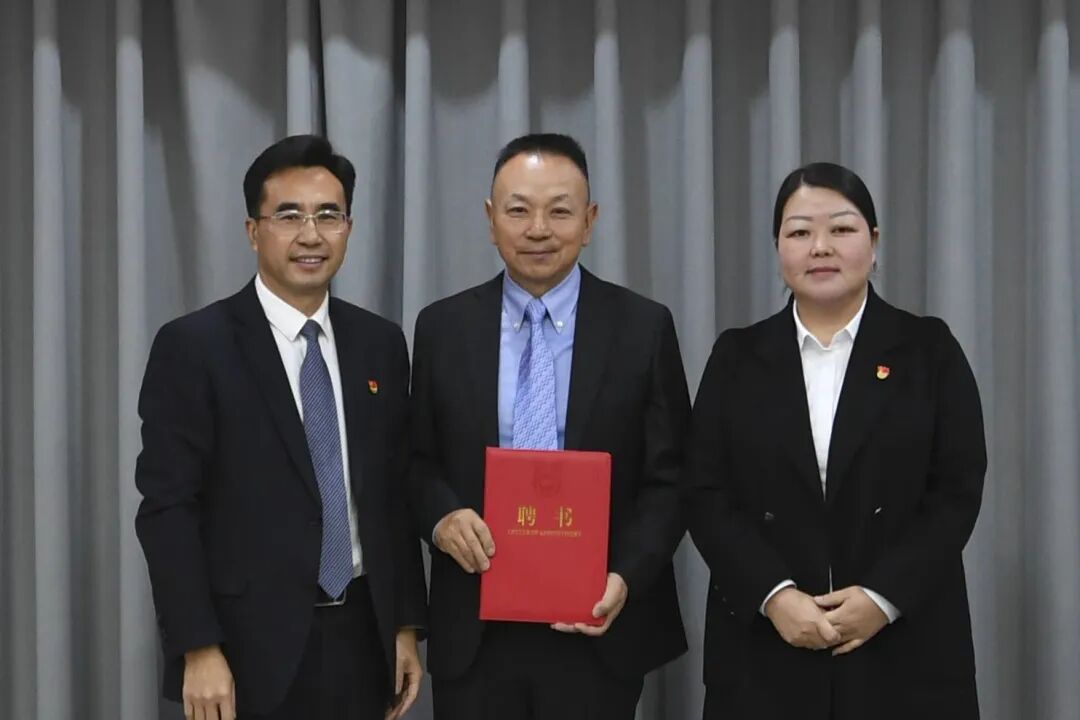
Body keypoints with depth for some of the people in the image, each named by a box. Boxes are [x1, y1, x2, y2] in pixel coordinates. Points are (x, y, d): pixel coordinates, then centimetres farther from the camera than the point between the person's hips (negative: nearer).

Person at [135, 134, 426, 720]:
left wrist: (406, 626, 8)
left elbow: (395, 495, 11)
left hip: (361, 639, 4)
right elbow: (168, 508, -10)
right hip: (250, 649, -4)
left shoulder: (380, 344, 8)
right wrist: (198, 651, -15)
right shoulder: (193, 346, -7)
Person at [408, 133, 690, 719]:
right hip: (473, 630, 1)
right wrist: (441, 516, -12)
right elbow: (418, 461, 10)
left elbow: (670, 478, 0)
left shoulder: (644, 327, 0)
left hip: (596, 626, -1)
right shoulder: (441, 327, 4)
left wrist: (626, 577, -14)